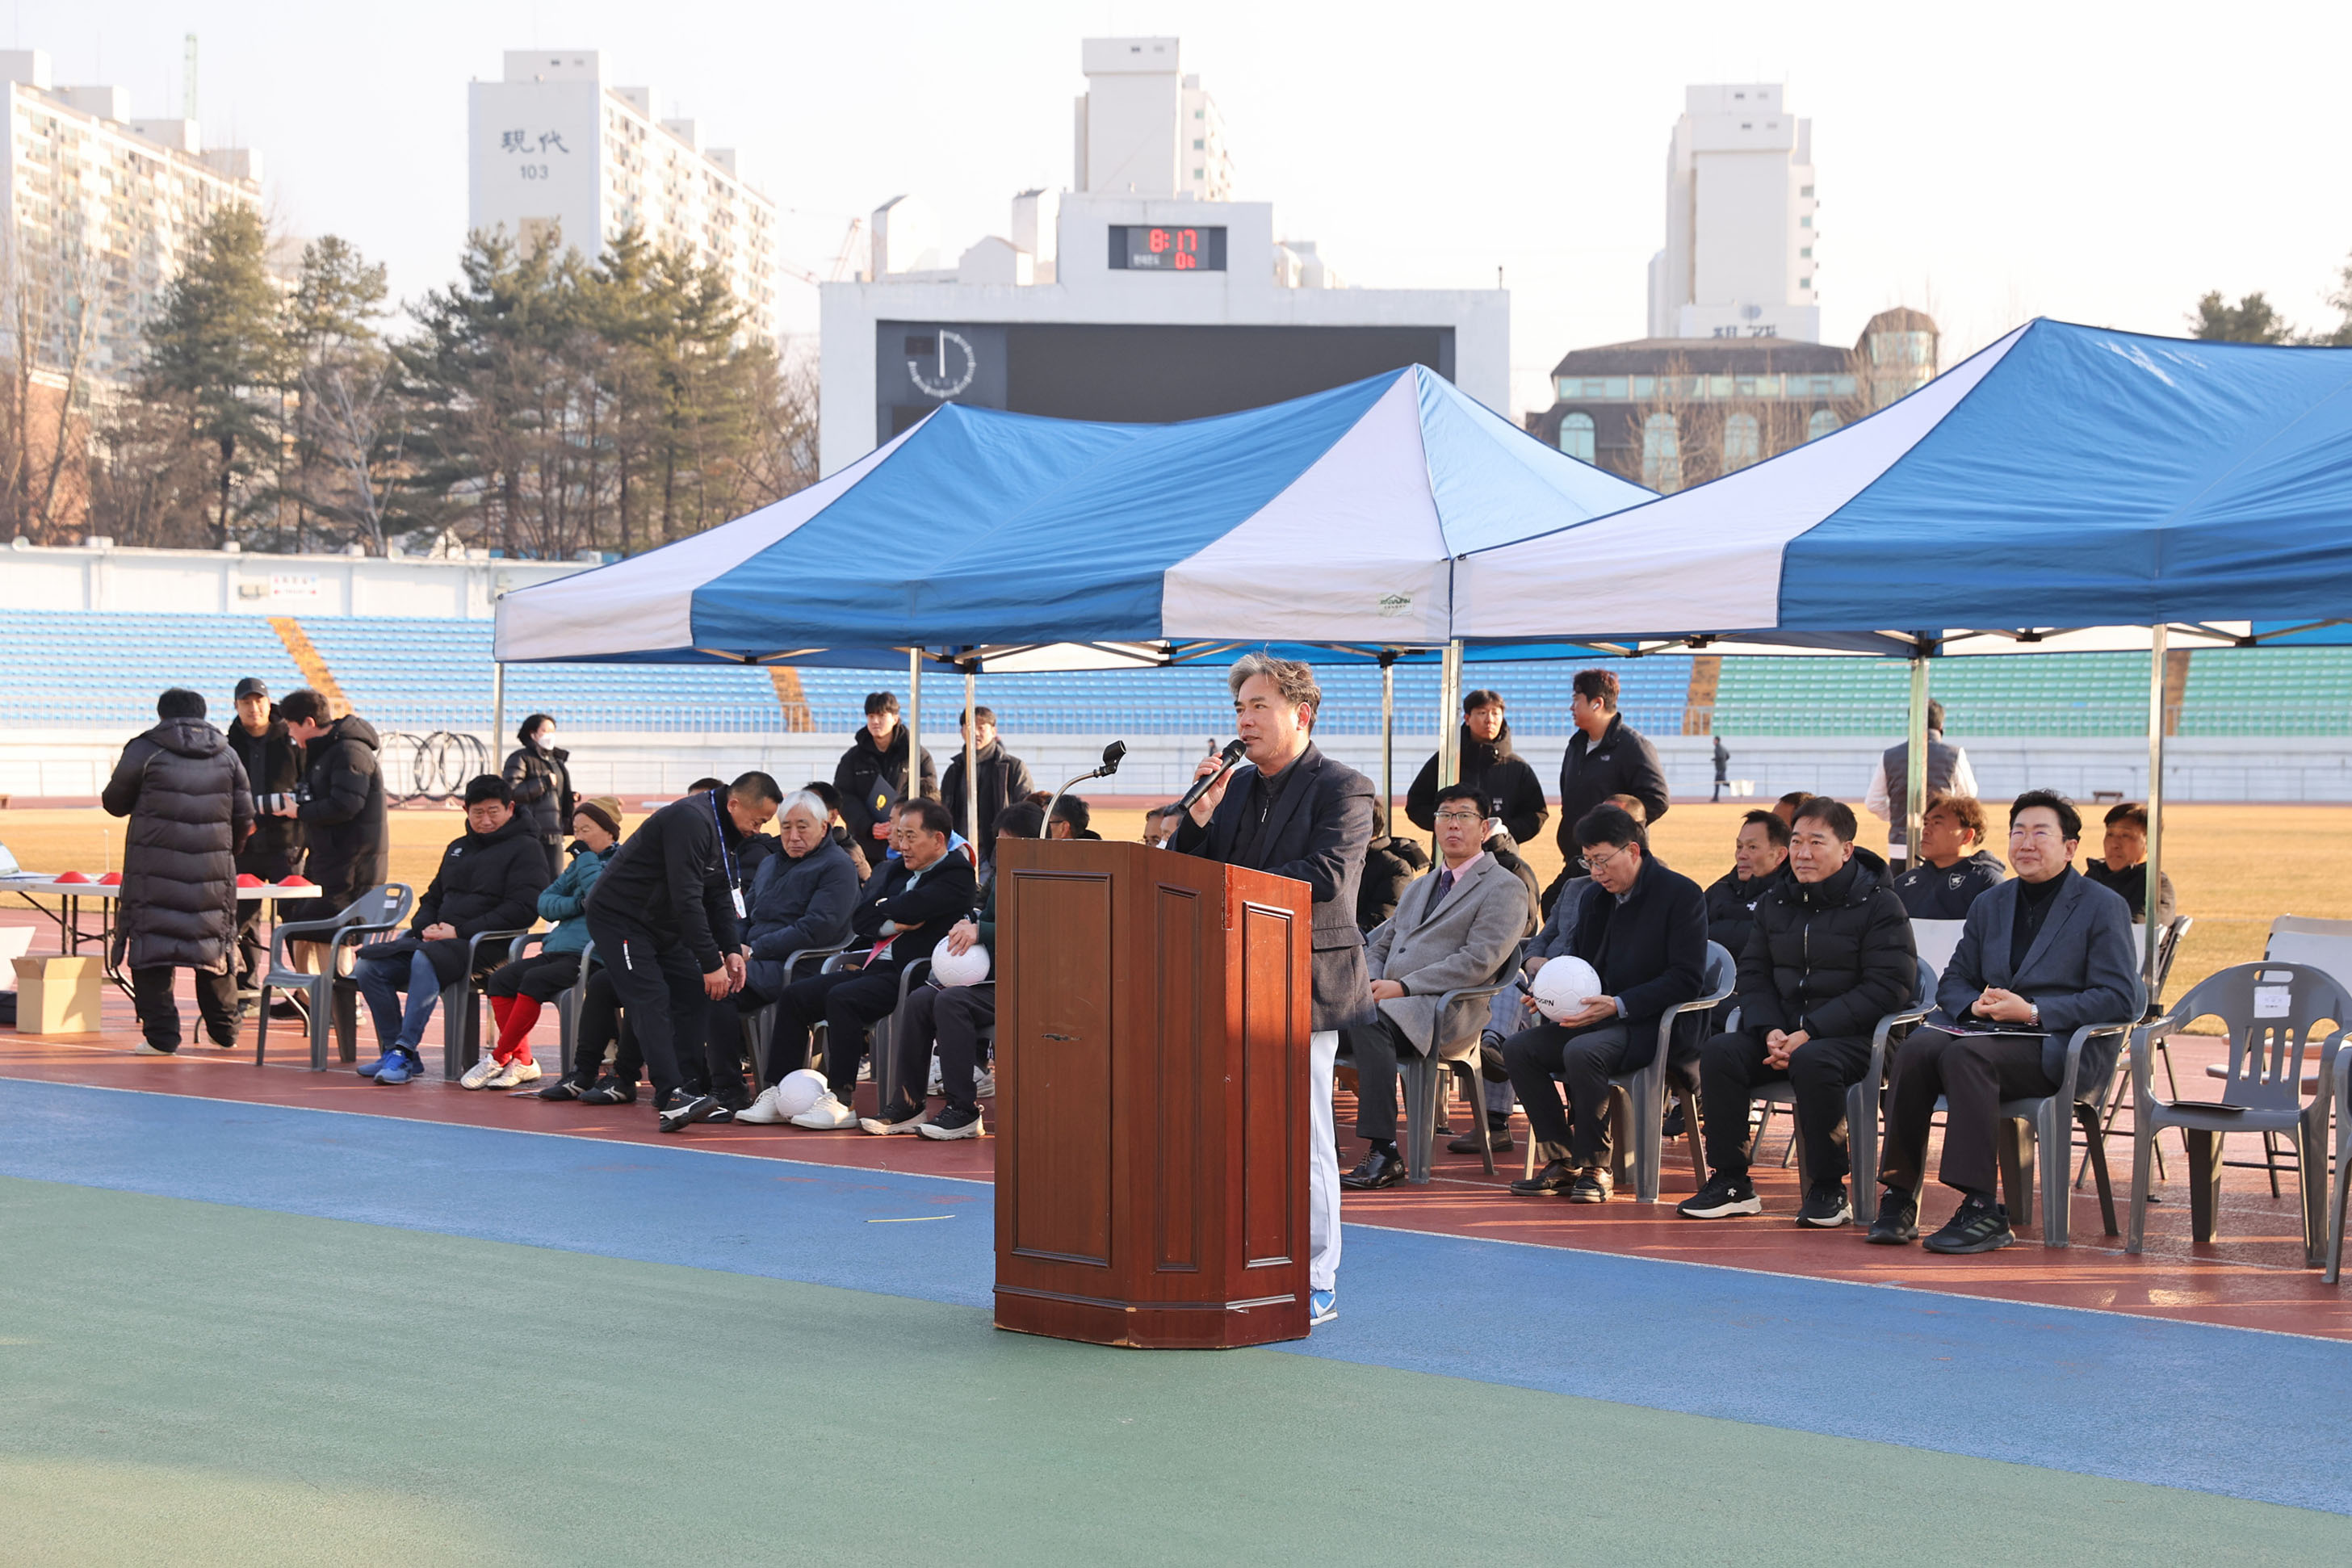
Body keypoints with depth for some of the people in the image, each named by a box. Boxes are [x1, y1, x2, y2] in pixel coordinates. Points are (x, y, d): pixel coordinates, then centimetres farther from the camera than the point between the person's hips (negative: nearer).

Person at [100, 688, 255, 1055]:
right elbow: (244, 817, 12)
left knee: (151, 946, 1)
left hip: (155, 869, -4)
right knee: (215, 943, 15)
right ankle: (225, 1031, 22)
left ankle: (161, 1034, -4)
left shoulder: (144, 751, -2)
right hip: (213, 870, 4)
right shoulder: (227, 756, 10)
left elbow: (115, 803, 6)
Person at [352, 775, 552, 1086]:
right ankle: (393, 1048, -6)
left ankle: (405, 1051, -37)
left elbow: (523, 909, -12)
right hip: (438, 938, 8)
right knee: (367, 967, -11)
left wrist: (460, 931, -15)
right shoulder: (457, 849, 25)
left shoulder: (524, 849, 1)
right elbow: (432, 899, 30)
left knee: (424, 959, -38)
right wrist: (426, 926, 4)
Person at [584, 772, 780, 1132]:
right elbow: (687, 900, -31)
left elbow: (721, 895, 9)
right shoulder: (691, 821, -28)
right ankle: (671, 1099, -28)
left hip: (662, 923, 10)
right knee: (650, 1000, -19)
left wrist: (731, 950, -5)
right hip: (617, 916, -10)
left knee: (691, 992, 2)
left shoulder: (728, 832, 4)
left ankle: (690, 1089, 2)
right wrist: (711, 963, -28)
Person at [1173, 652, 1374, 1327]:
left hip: (1305, 987, -7)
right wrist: (1201, 814, -3)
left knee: (1304, 1137, -3)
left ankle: (1317, 1284, 4)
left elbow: (1325, 876, -18)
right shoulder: (1236, 786, 16)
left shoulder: (1342, 789, -5)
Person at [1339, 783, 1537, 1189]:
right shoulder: (1419, 888, 30)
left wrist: (1404, 987, -15)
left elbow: (1479, 961, -9)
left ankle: (1383, 1154, -37)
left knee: (1370, 1023, -38)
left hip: (1441, 1009, -7)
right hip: (1388, 1000, 7)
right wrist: (1369, 982, 4)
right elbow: (1381, 945, 30)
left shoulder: (1504, 889, 3)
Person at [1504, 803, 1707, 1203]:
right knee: (1518, 1048, -11)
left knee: (1582, 1052, -35)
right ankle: (1561, 1161, -8)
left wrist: (1618, 1005, -22)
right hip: (1599, 1020, 8)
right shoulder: (1594, 898, 14)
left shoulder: (1682, 895, -9)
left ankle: (1593, 1167, -21)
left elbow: (1687, 979, -15)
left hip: (1656, 1026, -8)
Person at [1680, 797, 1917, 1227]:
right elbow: (1754, 975, 15)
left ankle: (1828, 1190, -22)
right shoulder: (1775, 903, 15)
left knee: (1812, 1061, -37)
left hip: (1853, 1037, -6)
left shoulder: (1880, 906, -4)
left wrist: (1809, 1034, -19)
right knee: (1718, 1053, -20)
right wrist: (1770, 1031, -8)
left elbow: (1886, 987, -13)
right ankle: (1731, 1183, -11)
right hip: (1784, 1033, 6)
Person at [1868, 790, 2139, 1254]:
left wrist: (2032, 1012, -16)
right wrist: (1975, 1004, -5)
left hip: (2061, 1047, -5)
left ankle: (1982, 1208, -36)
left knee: (1966, 1054, -35)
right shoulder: (1989, 905, 21)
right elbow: (1953, 981, 22)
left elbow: (2119, 998, -7)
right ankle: (1899, 1195, -26)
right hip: (1985, 1027, 5)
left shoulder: (2104, 907, 2)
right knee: (1915, 1049, -27)